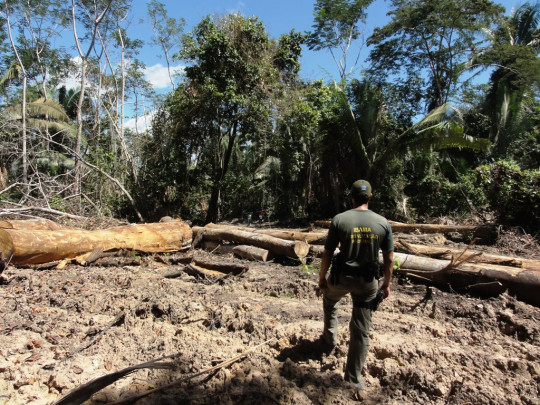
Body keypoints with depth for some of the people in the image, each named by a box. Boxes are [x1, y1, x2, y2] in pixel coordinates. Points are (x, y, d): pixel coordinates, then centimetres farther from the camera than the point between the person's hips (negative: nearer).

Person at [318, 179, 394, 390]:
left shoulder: (339, 219, -12)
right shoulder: (383, 223, -6)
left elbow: (328, 253, -7)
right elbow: (389, 258, -1)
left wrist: (322, 277, 7)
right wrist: (386, 284, 12)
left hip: (341, 278, -1)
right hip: (368, 282, 1)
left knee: (330, 298, 34)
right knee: (361, 330, 12)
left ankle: (330, 339, 39)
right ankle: (353, 377, 23)